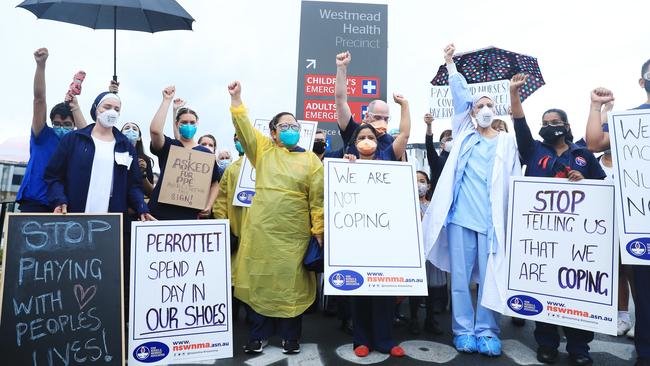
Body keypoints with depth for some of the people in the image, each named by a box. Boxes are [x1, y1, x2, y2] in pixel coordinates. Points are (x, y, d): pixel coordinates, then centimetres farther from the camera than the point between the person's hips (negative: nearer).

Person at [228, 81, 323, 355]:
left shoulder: (311, 160, 4)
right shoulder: (262, 149, 9)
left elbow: (317, 198, 0)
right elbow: (244, 127, -2)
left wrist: (319, 230, -4)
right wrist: (236, 98, -12)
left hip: (294, 233, -1)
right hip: (261, 230, 1)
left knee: (291, 283, 6)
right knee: (259, 280, 8)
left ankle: (290, 336, 24)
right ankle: (259, 335, 24)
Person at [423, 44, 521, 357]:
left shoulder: (507, 142, 12)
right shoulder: (465, 134, 14)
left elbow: (515, 181, 9)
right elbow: (460, 96, 8)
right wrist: (450, 63, 5)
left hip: (493, 220, 0)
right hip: (460, 216, 1)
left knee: (490, 276, 3)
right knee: (460, 276, 4)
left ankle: (486, 331, 15)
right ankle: (463, 331, 15)